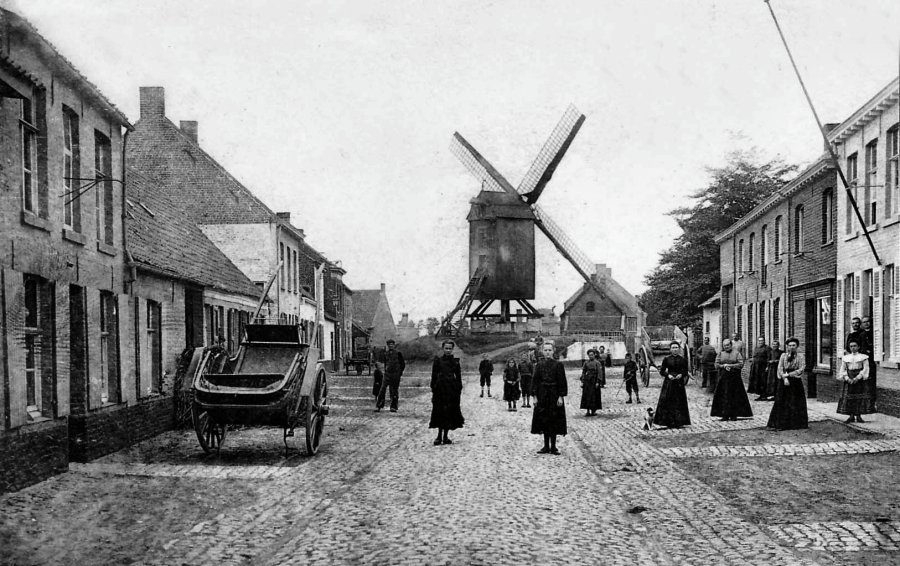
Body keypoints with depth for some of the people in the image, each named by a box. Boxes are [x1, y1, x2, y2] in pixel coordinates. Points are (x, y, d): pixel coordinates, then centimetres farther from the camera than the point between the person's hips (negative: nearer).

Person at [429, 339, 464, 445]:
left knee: (450, 412, 4)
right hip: (440, 388, -2)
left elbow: (458, 376, 9)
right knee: (440, 412, -3)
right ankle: (439, 436, 3)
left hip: (452, 389, 2)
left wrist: (459, 389, 3)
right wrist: (433, 388, -6)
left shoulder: (455, 361, 7)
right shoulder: (438, 360, 1)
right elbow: (434, 375, 0)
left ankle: (445, 437, 12)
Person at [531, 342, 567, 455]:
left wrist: (560, 396, -11)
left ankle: (553, 447, 6)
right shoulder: (539, 365, 5)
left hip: (554, 395, -3)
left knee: (554, 421, -1)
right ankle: (546, 446, 14)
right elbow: (535, 381, 5)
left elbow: (561, 382, -5)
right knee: (544, 420, 6)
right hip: (542, 396, 3)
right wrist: (535, 396, -2)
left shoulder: (558, 365, -3)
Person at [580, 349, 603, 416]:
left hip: (594, 382, -4)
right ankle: (588, 411, 6)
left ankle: (594, 410, 10)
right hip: (587, 382, 4)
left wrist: (598, 382, -14)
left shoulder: (597, 363, -4)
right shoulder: (586, 363, 9)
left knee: (594, 396, 1)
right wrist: (582, 381, 4)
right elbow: (583, 372, 11)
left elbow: (600, 373, -8)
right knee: (586, 396, 1)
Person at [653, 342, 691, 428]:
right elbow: (661, 371, 3)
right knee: (667, 402, -5)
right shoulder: (666, 359, 1)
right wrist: (668, 375, -13)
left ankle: (678, 422, 7)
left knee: (679, 402, 0)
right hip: (668, 383, -1)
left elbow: (685, 372, 7)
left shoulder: (683, 360, 4)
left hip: (679, 383, 1)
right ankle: (669, 422, 1)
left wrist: (681, 375, -12)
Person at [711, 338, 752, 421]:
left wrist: (730, 365, -11)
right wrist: (723, 366, -10)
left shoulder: (736, 353, 4)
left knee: (735, 396, -3)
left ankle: (734, 415, 2)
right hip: (723, 378, 2)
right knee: (724, 396, -3)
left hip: (735, 377, -2)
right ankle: (725, 415, 0)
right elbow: (716, 365, 7)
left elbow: (741, 364, -6)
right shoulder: (720, 354, 12)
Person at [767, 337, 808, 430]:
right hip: (784, 382, 1)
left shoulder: (800, 356, 3)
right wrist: (785, 378, -13)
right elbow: (780, 369, 0)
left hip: (796, 382, -1)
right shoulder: (783, 356, 6)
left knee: (796, 403, 0)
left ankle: (796, 423, 7)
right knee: (782, 403, -1)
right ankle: (781, 424, 3)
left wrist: (788, 374, -12)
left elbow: (801, 370, -6)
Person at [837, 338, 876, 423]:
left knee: (860, 398, -5)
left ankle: (859, 416, 0)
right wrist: (847, 378, -10)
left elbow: (865, 369, -3)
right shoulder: (846, 358, 11)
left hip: (860, 379, -2)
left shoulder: (863, 357, 4)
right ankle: (851, 416, 3)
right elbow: (843, 370, 8)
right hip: (849, 380, 2)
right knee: (848, 398, -3)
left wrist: (857, 378, -15)